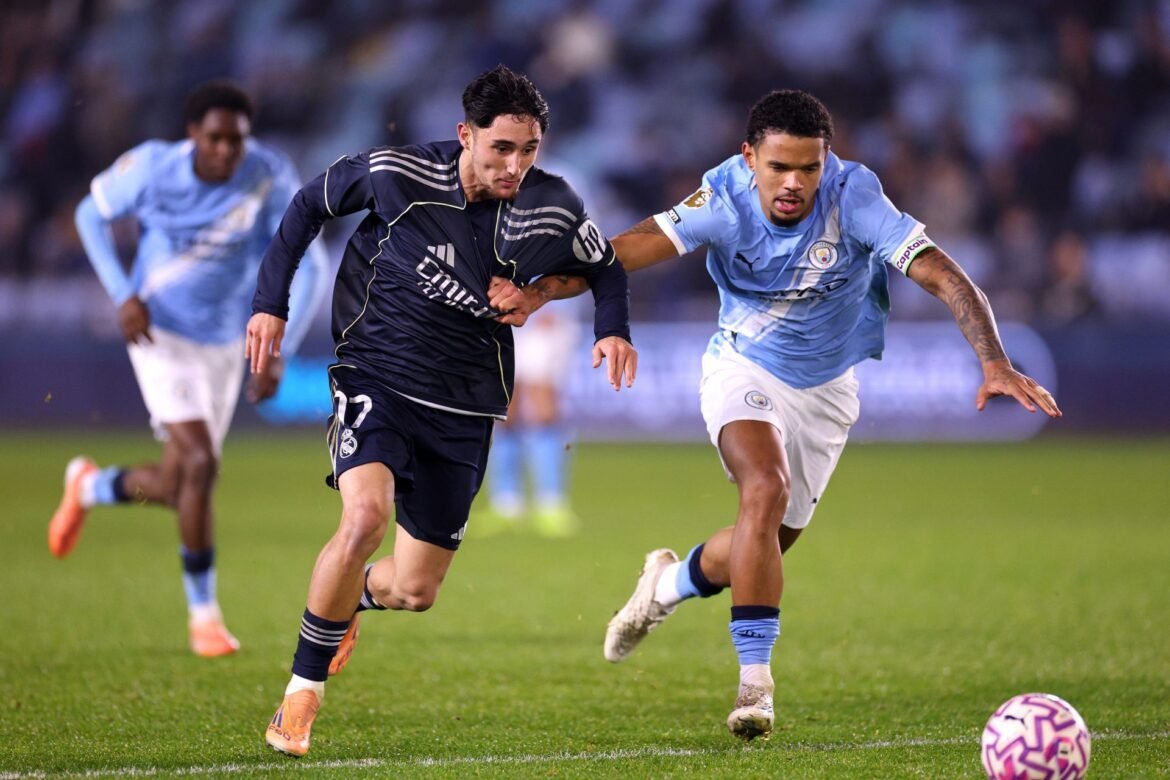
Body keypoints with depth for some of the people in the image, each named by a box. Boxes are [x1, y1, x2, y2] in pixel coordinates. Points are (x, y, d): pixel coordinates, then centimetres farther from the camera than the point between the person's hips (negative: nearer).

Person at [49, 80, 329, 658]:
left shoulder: (272, 178, -17)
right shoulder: (151, 167, -18)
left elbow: (308, 268, -15)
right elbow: (92, 214, 0)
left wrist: (277, 354, -24)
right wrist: (123, 295, -12)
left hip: (224, 345, 3)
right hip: (160, 334, -3)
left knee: (175, 487, 8)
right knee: (200, 462, -20)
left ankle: (89, 486, 43)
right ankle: (203, 614, -3)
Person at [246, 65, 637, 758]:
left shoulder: (554, 209, -9)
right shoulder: (398, 175, -15)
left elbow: (605, 265, 11)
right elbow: (311, 204, 2)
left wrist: (613, 328, -9)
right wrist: (271, 303, -2)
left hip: (464, 409, 3)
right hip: (376, 378, -3)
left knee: (415, 591, 7)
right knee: (367, 516, -30)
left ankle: (352, 598, 47)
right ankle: (302, 695, -12)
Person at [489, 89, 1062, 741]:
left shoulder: (854, 198, -25)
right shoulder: (727, 198, -23)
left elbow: (944, 276, -30)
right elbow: (633, 247, -31)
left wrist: (996, 363, -43)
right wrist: (543, 290, -47)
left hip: (825, 389, 2)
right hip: (744, 368, -2)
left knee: (771, 540, 8)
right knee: (767, 489, -28)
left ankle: (669, 582, 42)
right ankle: (756, 680, -20)